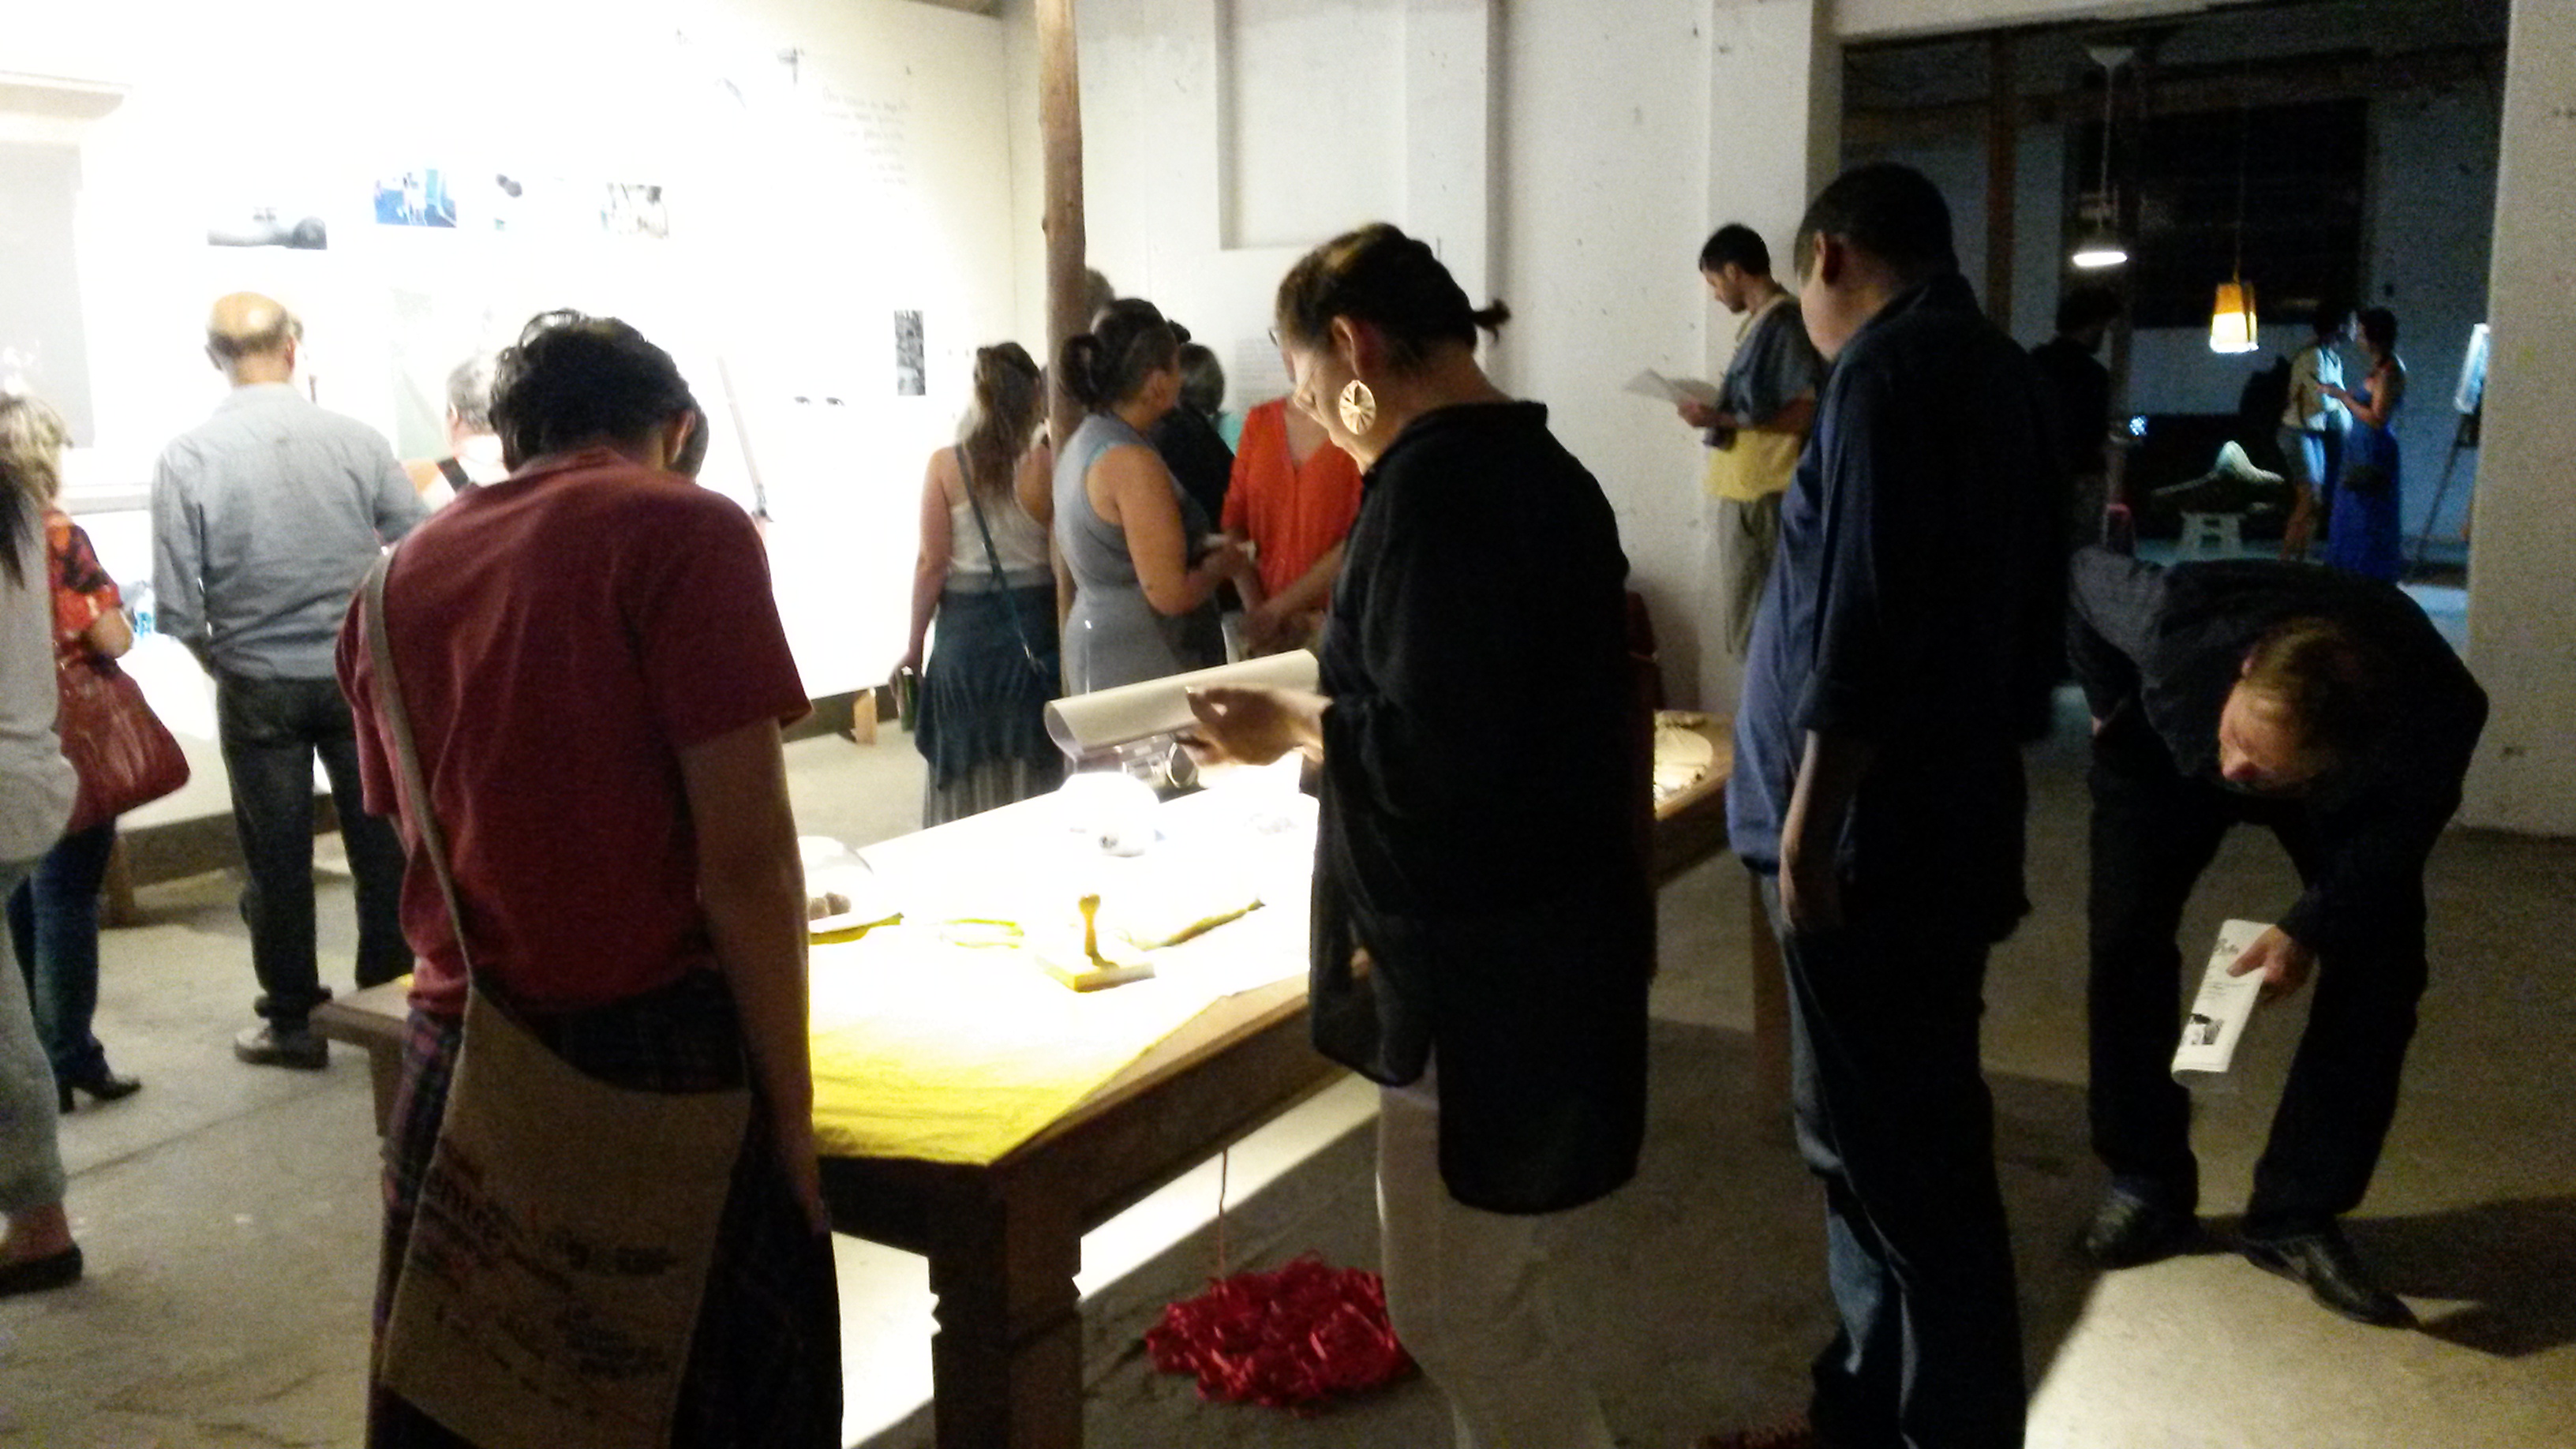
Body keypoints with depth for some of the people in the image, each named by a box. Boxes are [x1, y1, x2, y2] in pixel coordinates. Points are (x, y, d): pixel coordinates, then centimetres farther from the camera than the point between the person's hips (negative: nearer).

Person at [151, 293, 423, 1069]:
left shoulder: (188, 456, -10)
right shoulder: (354, 440, -9)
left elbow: (177, 606, -10)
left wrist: (220, 661, 9)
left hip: (258, 685, 0)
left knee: (278, 859, 11)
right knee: (380, 844, 12)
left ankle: (292, 1020, 21)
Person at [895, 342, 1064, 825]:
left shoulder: (945, 464, -6)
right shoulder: (1046, 466, -9)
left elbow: (932, 565, -5)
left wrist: (915, 644, 5)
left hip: (965, 627, 1)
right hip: (1034, 627, -1)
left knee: (966, 782, 13)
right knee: (1030, 777, 10)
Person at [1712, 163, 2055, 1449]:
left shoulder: (1890, 366, -14)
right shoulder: (1991, 367, 16)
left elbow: (1866, 614, -23)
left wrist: (1809, 819, -18)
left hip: (1871, 827, -10)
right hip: (1942, 815, 10)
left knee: (1897, 1153, -1)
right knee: (1885, 1135, 16)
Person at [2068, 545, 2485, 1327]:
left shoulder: (2436, 716, -40)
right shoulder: (2179, 616, -43)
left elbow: (2402, 830, -18)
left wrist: (2311, 926, -30)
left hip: (2347, 792, 1)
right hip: (2167, 747, 0)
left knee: (2380, 972, -13)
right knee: (2125, 938, -12)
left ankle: (2296, 1214, 1)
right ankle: (2146, 1184, 7)